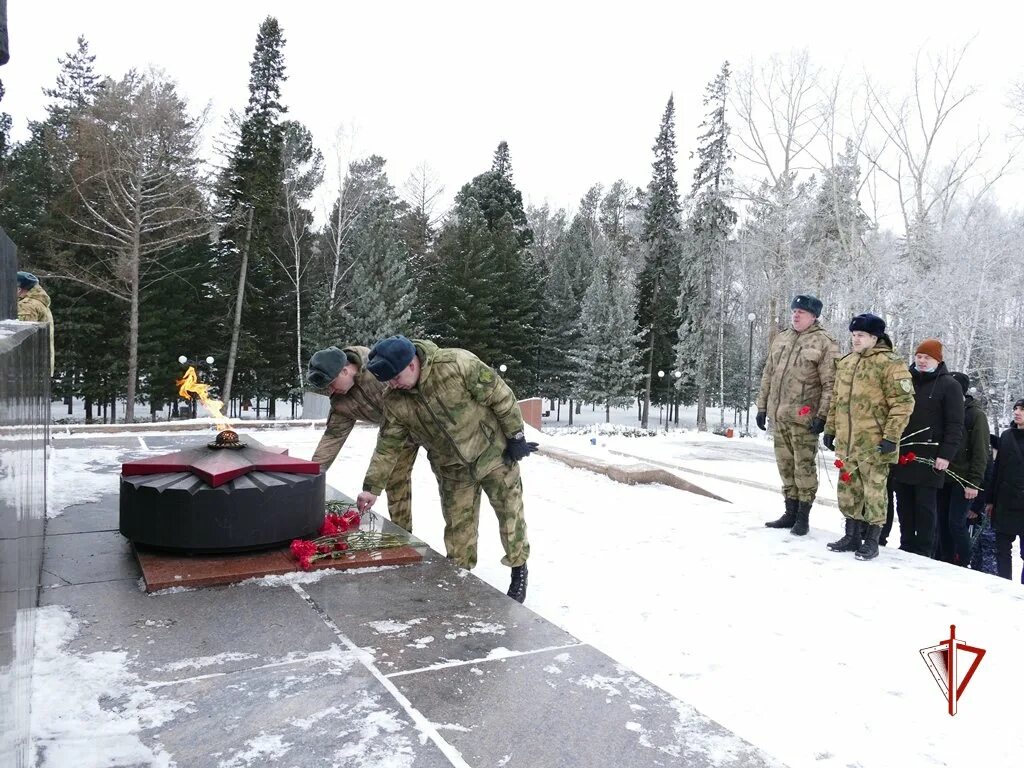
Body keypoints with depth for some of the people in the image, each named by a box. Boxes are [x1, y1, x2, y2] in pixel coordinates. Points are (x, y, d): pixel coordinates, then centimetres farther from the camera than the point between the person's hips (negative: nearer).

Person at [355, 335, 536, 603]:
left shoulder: (457, 363, -29)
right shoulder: (395, 402, -14)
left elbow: (501, 397, -21)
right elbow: (387, 447, -4)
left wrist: (516, 436, -14)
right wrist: (371, 487, -8)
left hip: (494, 453, -3)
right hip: (453, 471, 3)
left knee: (510, 513, 8)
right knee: (458, 526, 8)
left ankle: (519, 569, 29)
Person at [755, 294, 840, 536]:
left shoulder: (824, 343, -6)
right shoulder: (781, 339, 15)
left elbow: (830, 384, -11)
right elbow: (768, 376, 19)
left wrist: (822, 415, -16)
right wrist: (762, 406, 15)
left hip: (803, 417, -7)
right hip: (779, 415, 7)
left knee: (804, 466, -1)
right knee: (786, 465, 13)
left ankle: (803, 516, 9)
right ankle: (790, 513, 24)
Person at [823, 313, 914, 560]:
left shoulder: (889, 363, -10)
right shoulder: (845, 363, 14)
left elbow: (903, 402, -13)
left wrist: (891, 436, -16)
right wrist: (830, 429, 19)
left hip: (873, 444, -7)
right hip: (846, 442, 7)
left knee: (874, 491, 1)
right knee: (848, 489, 13)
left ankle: (872, 541, 12)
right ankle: (852, 536, 25)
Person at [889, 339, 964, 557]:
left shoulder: (949, 385, -1)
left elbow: (955, 425, -6)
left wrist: (946, 455, -14)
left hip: (928, 457, -5)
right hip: (901, 453, 5)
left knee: (925, 504, -1)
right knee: (904, 503, 9)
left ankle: (924, 550, 7)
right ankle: (906, 545, 19)